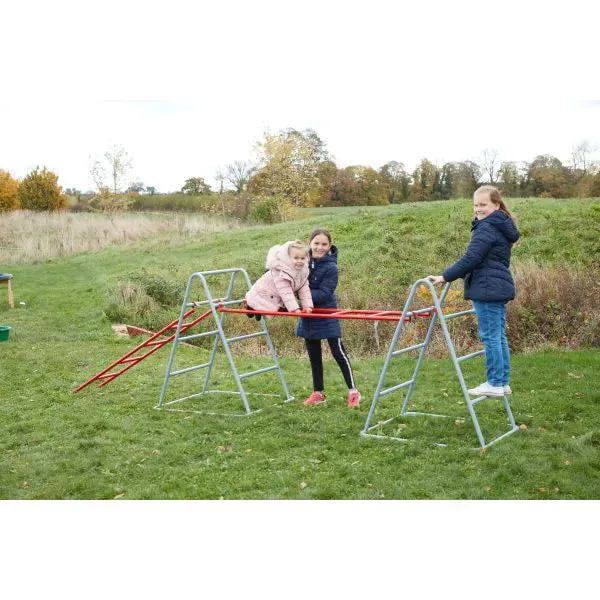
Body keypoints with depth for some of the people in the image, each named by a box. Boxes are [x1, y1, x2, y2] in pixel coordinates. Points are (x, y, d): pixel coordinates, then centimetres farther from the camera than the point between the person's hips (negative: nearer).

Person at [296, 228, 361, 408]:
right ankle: (318, 393, 25)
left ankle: (353, 392, 7)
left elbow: (324, 294, -23)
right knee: (314, 355, 13)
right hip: (308, 315, 7)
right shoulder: (305, 260, 0)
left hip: (327, 315, -6)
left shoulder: (330, 267, -18)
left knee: (338, 352, -3)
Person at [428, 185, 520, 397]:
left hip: (487, 289, -10)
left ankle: (495, 384, -1)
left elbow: (471, 258, -20)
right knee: (499, 336, 13)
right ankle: (503, 382, 18)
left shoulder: (486, 228, -13)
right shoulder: (501, 227, 18)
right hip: (501, 286, 10)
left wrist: (445, 277, -17)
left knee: (490, 336, -5)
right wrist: (457, 275, 26)